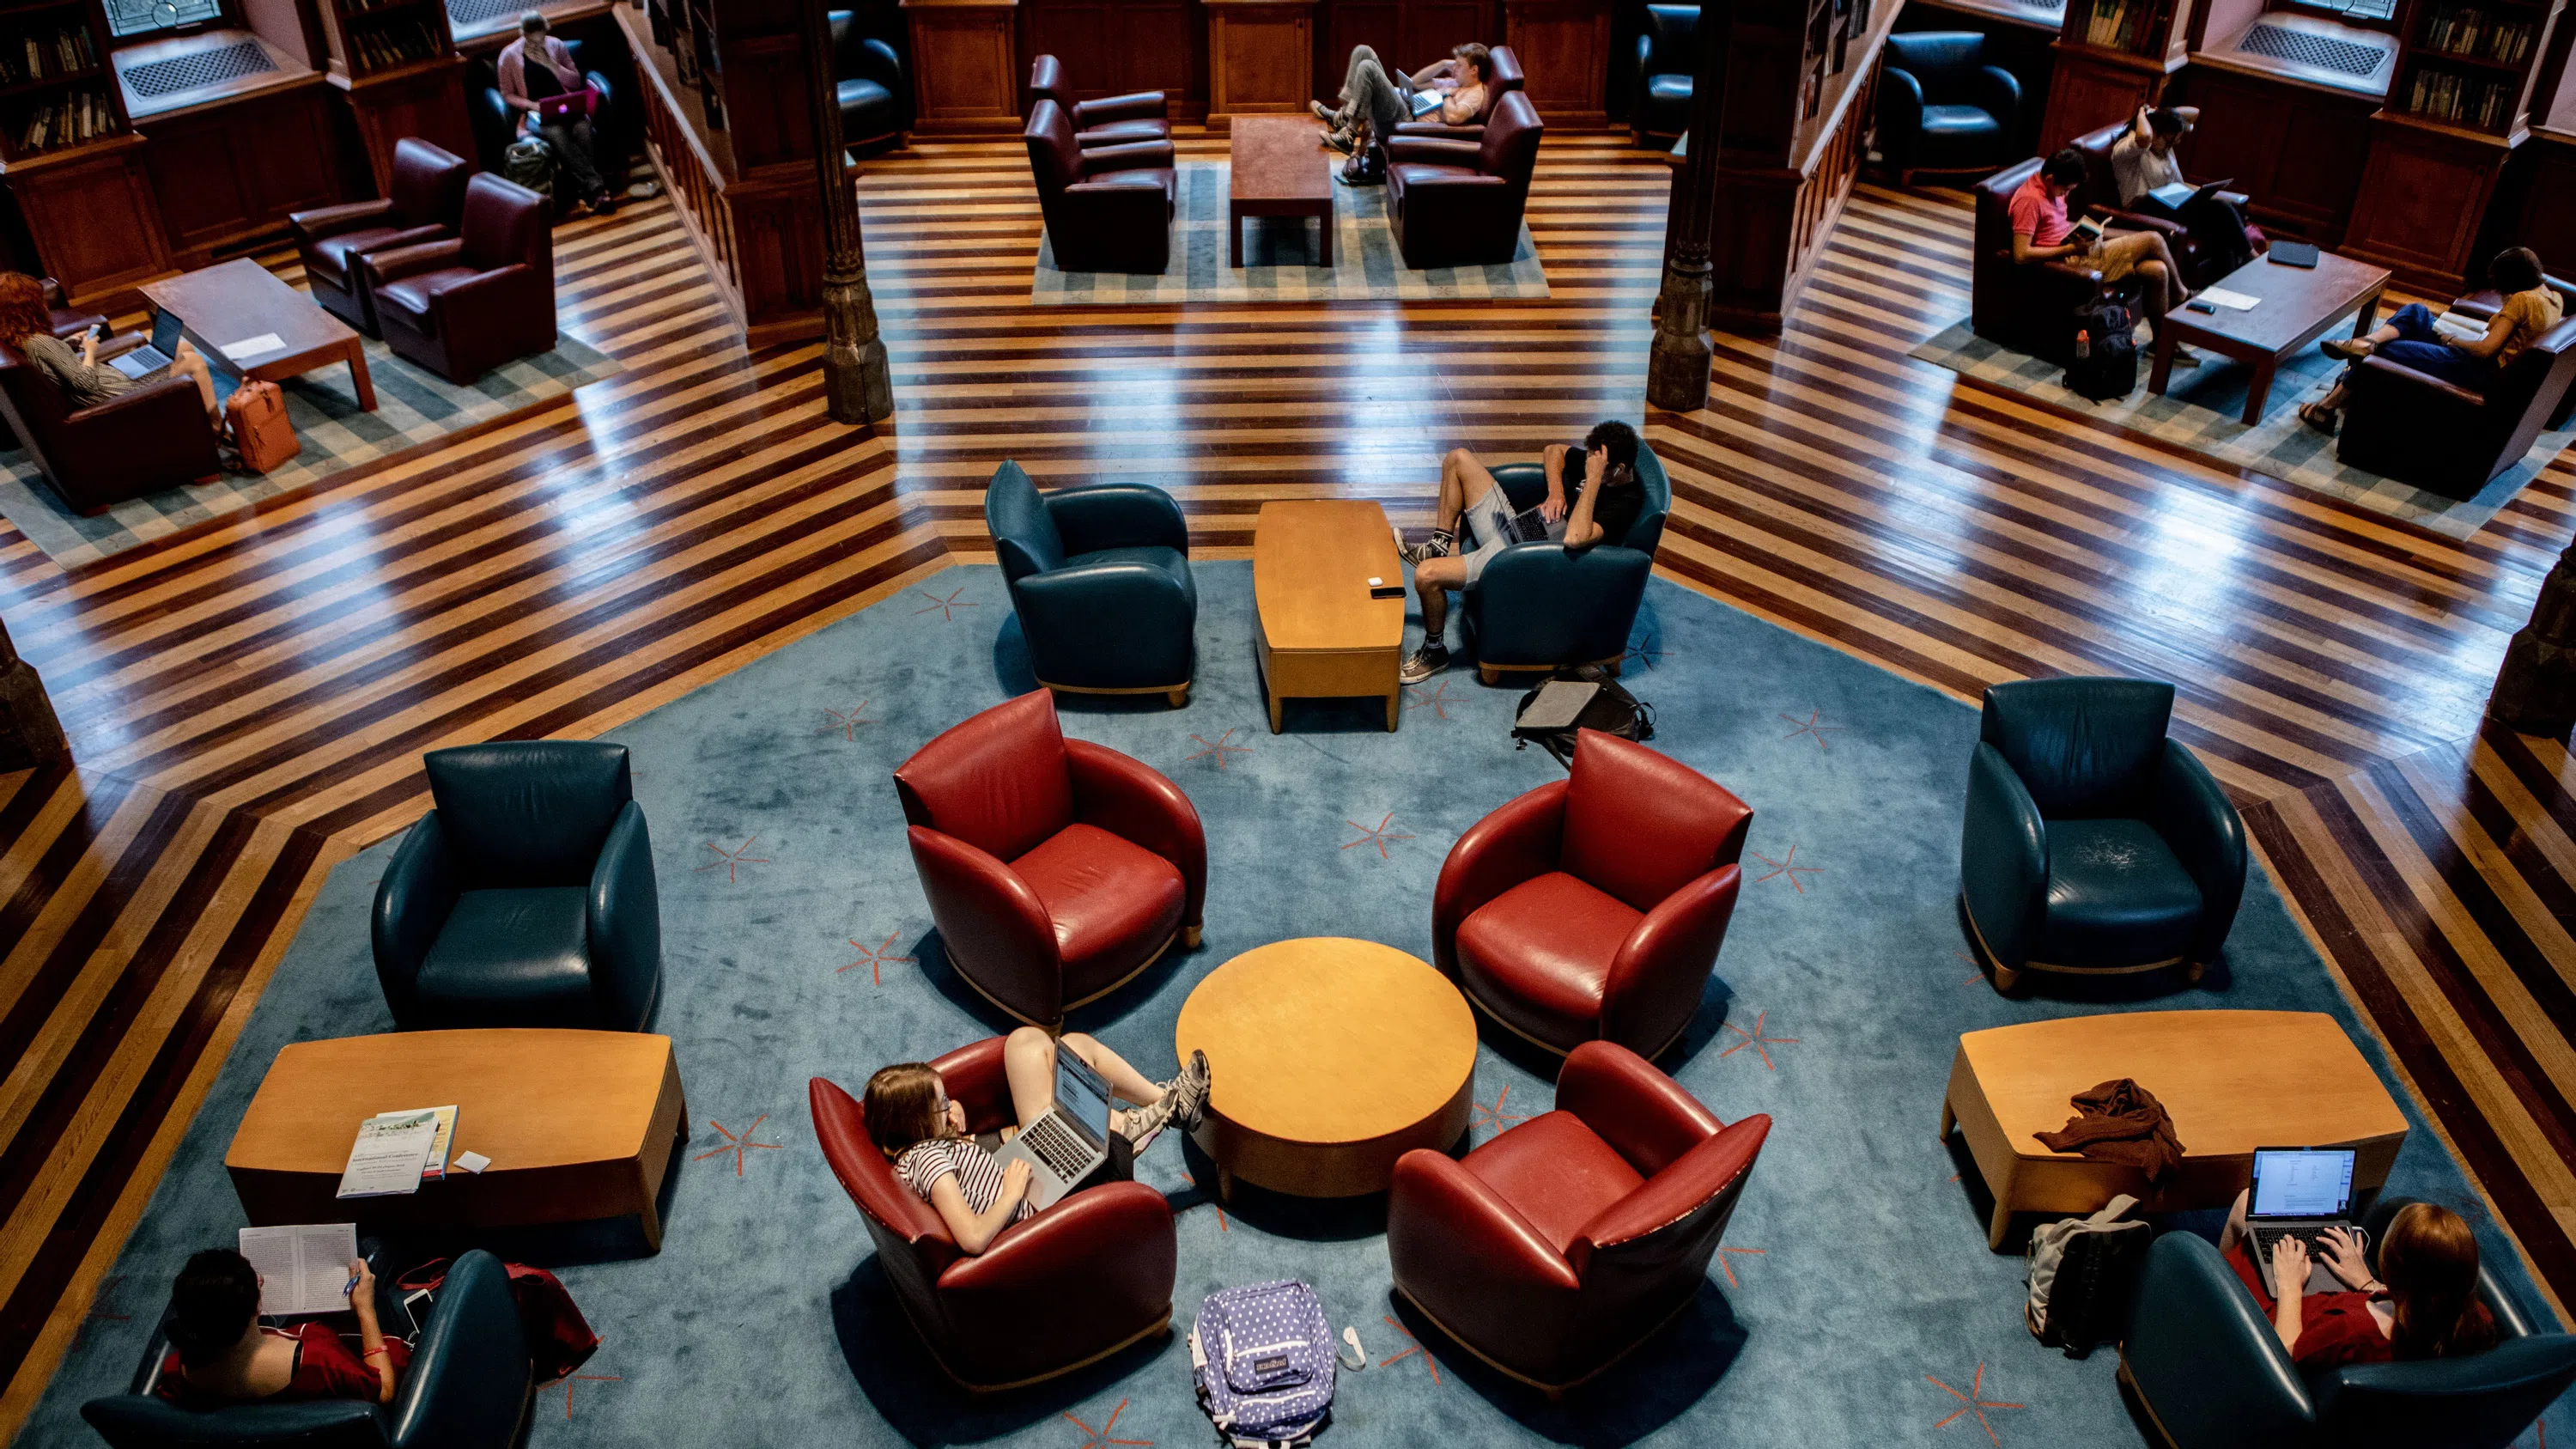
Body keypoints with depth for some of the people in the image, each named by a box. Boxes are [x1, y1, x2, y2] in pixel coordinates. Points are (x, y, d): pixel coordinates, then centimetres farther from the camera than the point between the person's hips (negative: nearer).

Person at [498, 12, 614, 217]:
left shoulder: (557, 46, 6)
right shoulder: (509, 56, 0)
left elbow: (576, 81, 8)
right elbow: (507, 95, 4)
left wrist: (551, 65, -8)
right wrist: (532, 105, -14)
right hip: (534, 114, -2)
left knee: (582, 127, -34)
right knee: (557, 132, -37)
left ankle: (583, 194, -37)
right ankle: (596, 188, -44)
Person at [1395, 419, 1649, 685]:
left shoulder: (1625, 504, -24)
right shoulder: (1597, 459, 0)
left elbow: (1574, 538, -40)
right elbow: (1553, 451, 19)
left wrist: (1593, 480, -35)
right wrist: (1555, 491, 0)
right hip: (1512, 523, 9)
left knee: (1426, 575, -23)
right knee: (1458, 458, 10)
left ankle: (1434, 651, 4)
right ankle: (1439, 547, 18)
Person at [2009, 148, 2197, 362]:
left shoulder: (2050, 188, 10)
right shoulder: (2030, 200, -20)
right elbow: (2021, 255, -26)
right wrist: (2070, 249, -21)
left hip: (2079, 249, 10)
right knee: (2153, 240, -11)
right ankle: (2180, 295, 13)